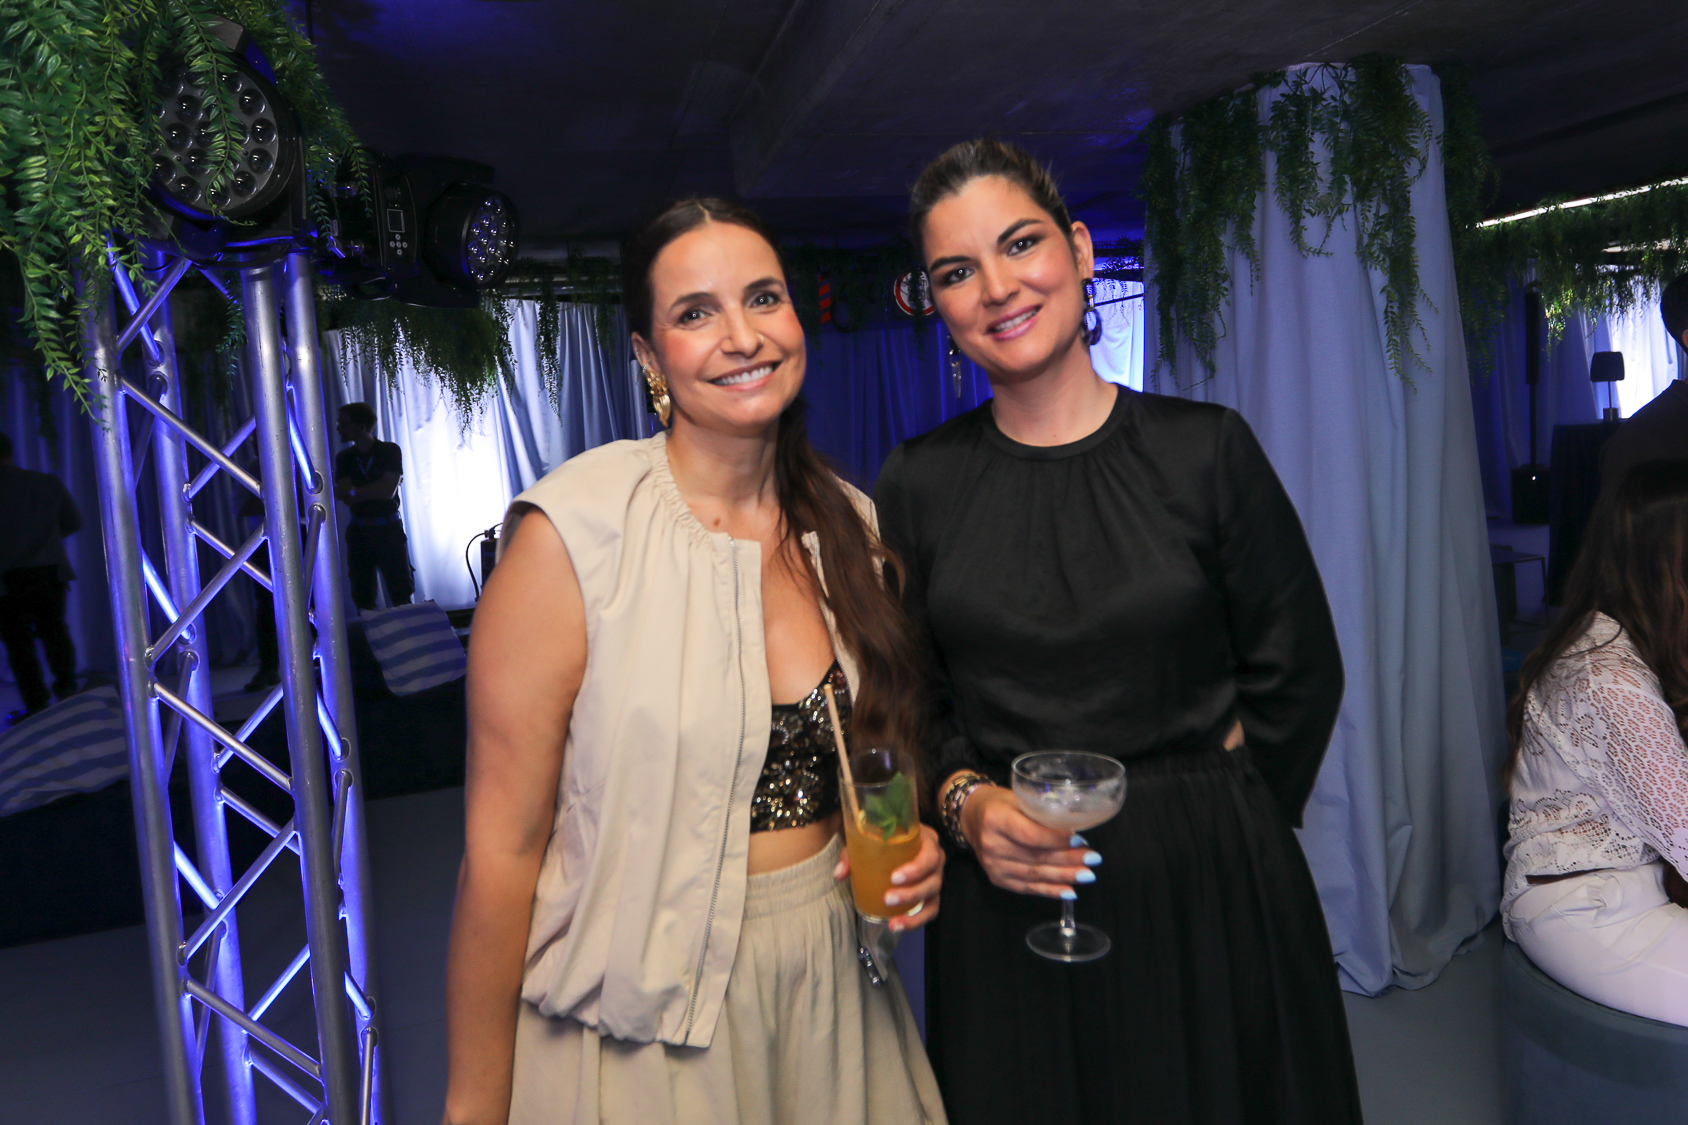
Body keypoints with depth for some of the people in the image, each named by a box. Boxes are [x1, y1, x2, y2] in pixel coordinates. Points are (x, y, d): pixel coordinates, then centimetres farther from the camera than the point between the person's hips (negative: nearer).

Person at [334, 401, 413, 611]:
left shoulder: (389, 450, -3)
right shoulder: (344, 457, 7)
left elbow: (388, 491, -15)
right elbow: (346, 499, -5)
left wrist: (352, 491, -10)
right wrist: (377, 489, -11)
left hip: (389, 529, -3)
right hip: (358, 531, 3)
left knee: (401, 596, -3)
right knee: (362, 599, 5)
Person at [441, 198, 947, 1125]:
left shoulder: (851, 526, -2)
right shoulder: (570, 535, -19)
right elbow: (502, 848, -16)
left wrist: (911, 843, -5)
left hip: (831, 982, 5)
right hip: (643, 1017, -4)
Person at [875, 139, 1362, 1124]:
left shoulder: (1206, 448, -5)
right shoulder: (917, 486, -2)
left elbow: (1298, 675, 1)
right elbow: (911, 702, 4)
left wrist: (1210, 823, 1)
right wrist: (967, 803, -12)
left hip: (1207, 892, 0)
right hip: (1007, 906, 1)